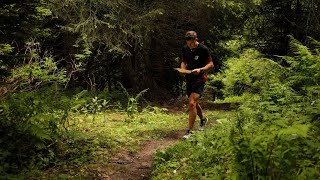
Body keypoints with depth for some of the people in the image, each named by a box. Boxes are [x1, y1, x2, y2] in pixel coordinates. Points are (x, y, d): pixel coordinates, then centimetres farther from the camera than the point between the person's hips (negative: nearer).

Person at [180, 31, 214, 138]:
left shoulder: (203, 49, -11)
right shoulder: (185, 49, 4)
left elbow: (210, 64, -5)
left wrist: (200, 69, -22)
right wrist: (182, 69, -4)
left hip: (199, 79, -6)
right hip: (189, 78, 6)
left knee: (192, 103, -18)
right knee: (194, 103, 20)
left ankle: (189, 130, -11)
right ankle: (203, 119, 48)